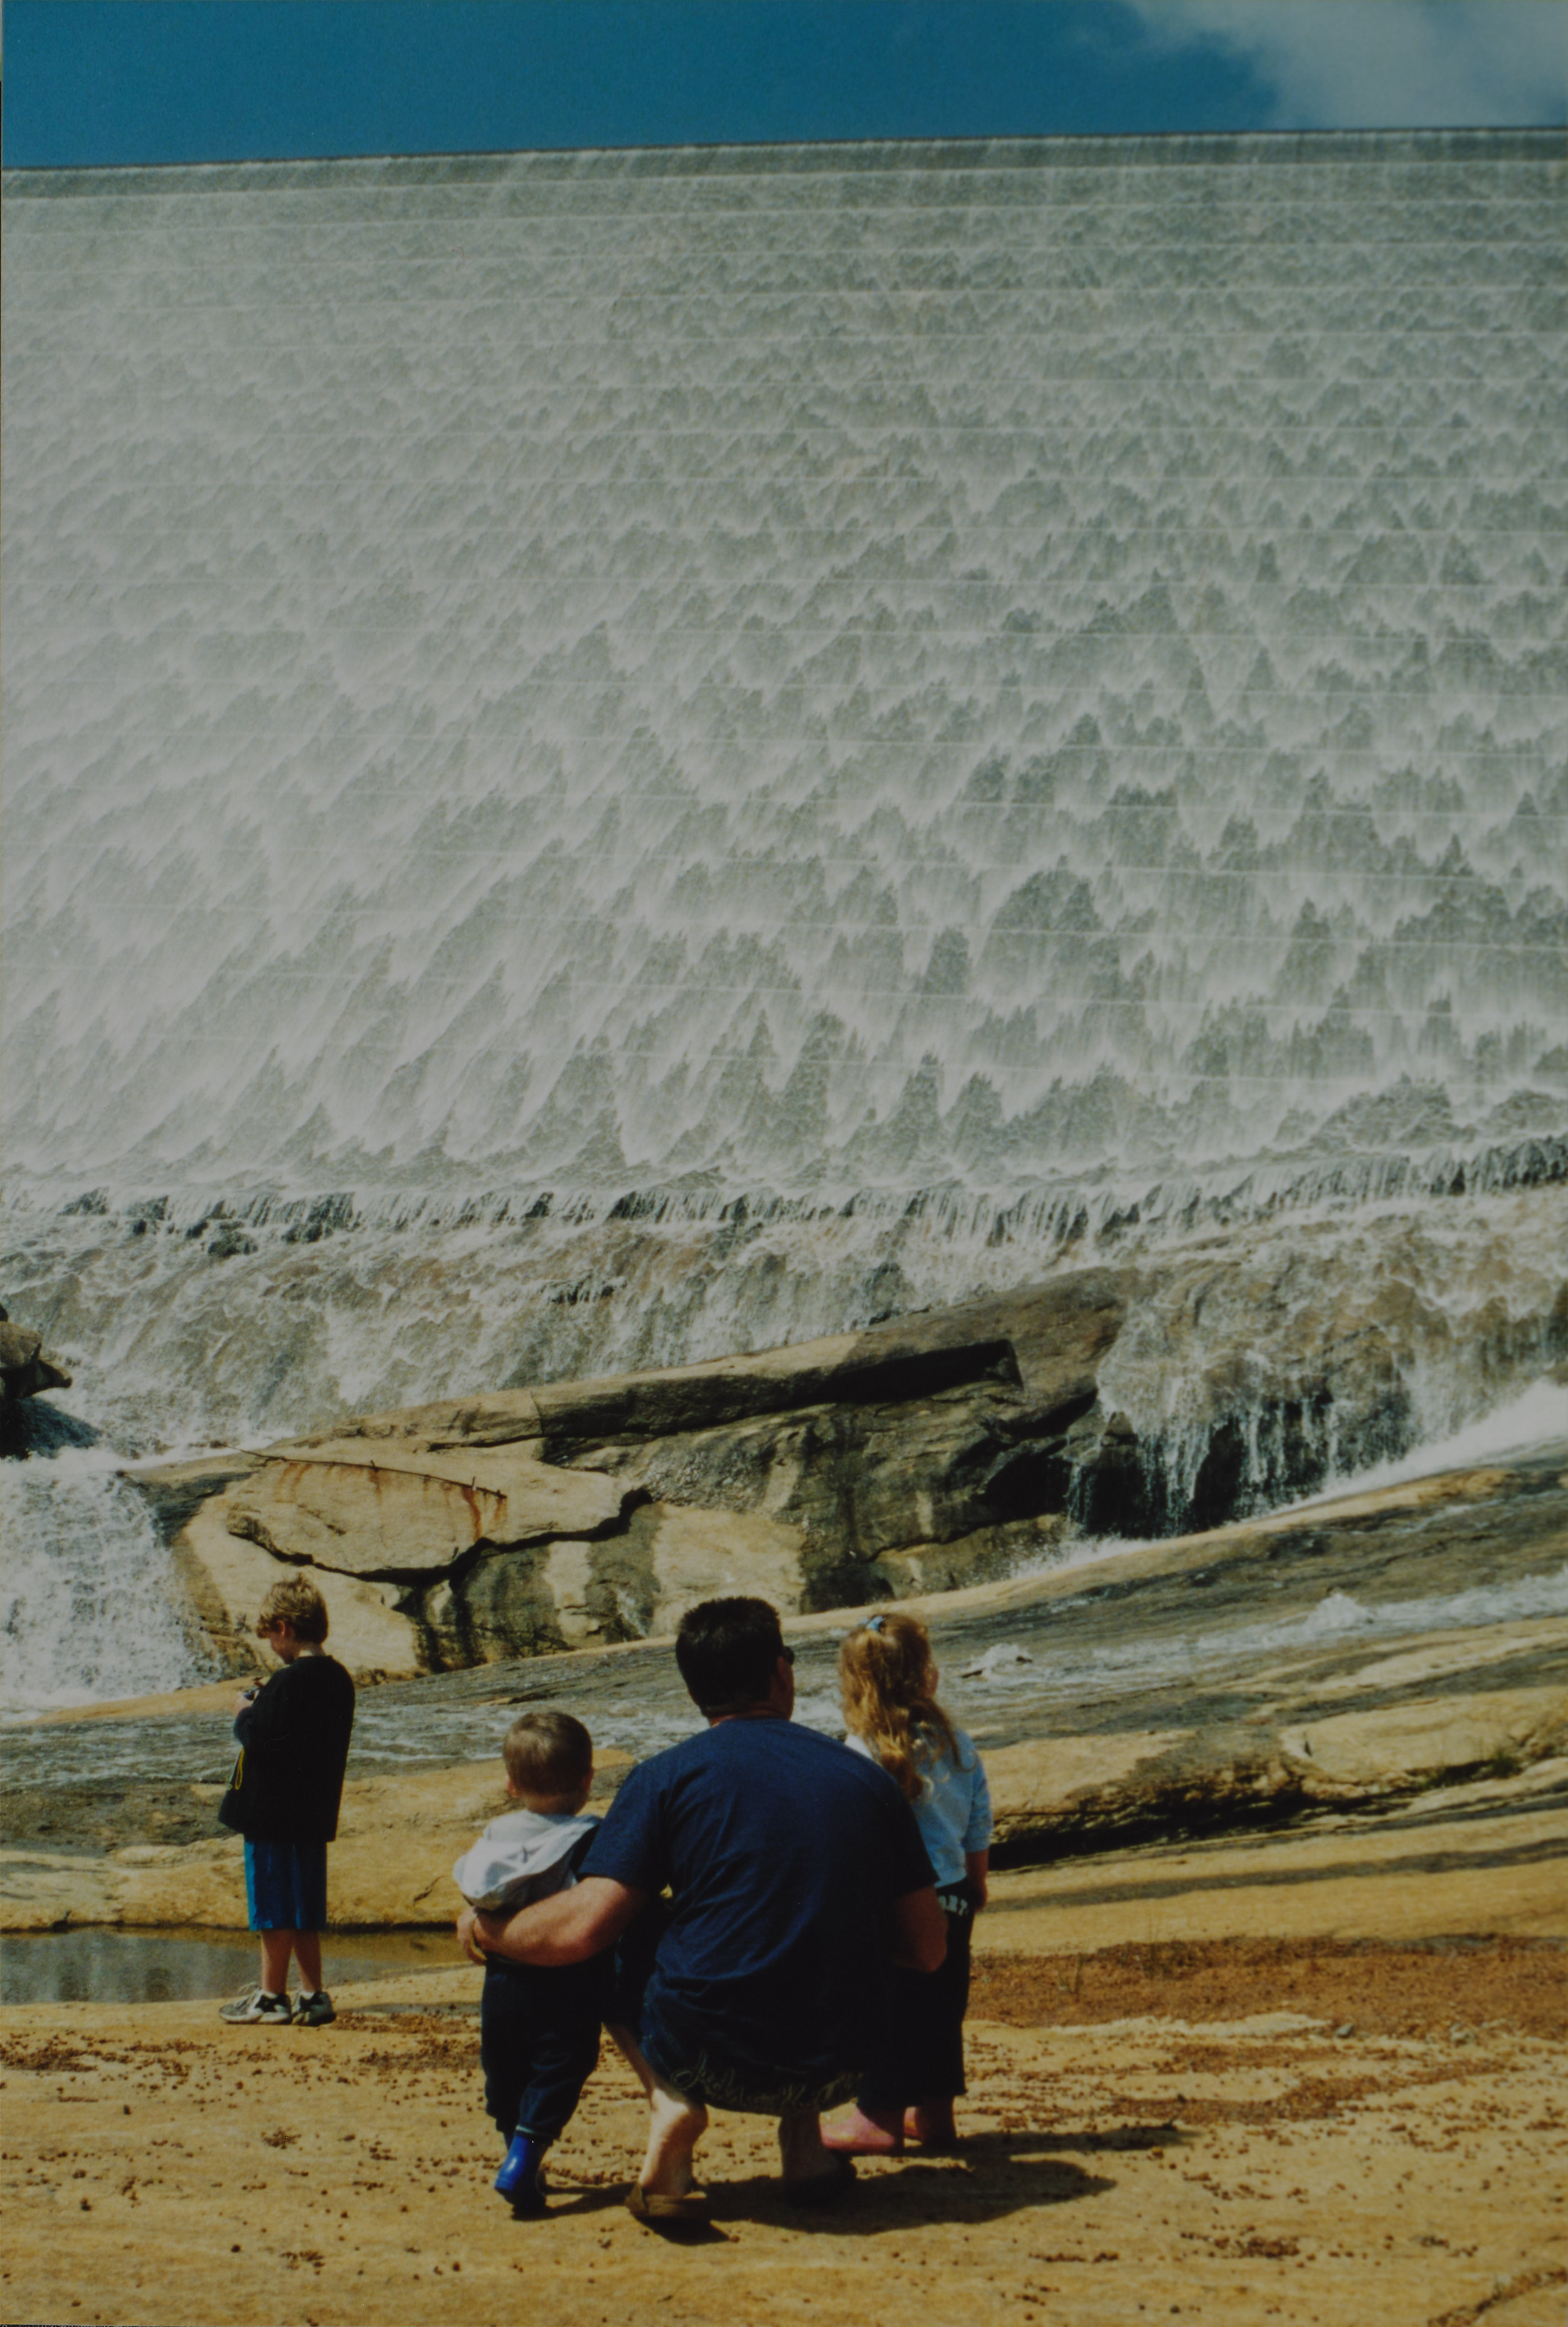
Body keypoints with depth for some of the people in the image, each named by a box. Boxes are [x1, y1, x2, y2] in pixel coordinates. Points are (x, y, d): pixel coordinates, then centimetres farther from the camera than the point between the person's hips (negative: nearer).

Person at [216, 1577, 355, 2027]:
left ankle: (271, 1997, 8)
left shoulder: (289, 1682, -19)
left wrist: (244, 1715, -3)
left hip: (273, 1812, -8)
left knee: (275, 1909, 1)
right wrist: (261, 1709, 12)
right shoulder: (338, 1680, 8)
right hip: (314, 1811, 8)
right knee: (304, 1910, 14)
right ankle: (312, 1996, 16)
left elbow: (261, 1740, -22)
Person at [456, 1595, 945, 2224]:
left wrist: (485, 1930, 10)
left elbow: (582, 1929, -10)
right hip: (838, 2072, 3)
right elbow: (928, 1949, 8)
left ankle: (669, 2103, -1)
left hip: (709, 2061, -3)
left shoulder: (668, 1777, -5)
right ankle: (803, 2144, 15)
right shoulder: (867, 1778, 5)